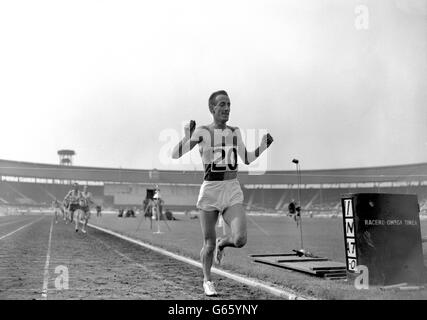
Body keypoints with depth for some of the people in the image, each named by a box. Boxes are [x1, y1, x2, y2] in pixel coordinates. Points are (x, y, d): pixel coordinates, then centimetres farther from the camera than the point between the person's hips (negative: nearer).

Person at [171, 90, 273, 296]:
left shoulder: (235, 132, 10)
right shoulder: (202, 132, -3)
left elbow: (247, 159, 20)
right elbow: (175, 155, -9)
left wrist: (264, 146, 5)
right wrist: (188, 136, -23)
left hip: (233, 191, 3)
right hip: (210, 190, -3)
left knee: (240, 240, -16)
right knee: (209, 245, 6)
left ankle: (222, 243, 21)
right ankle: (207, 281, 34)